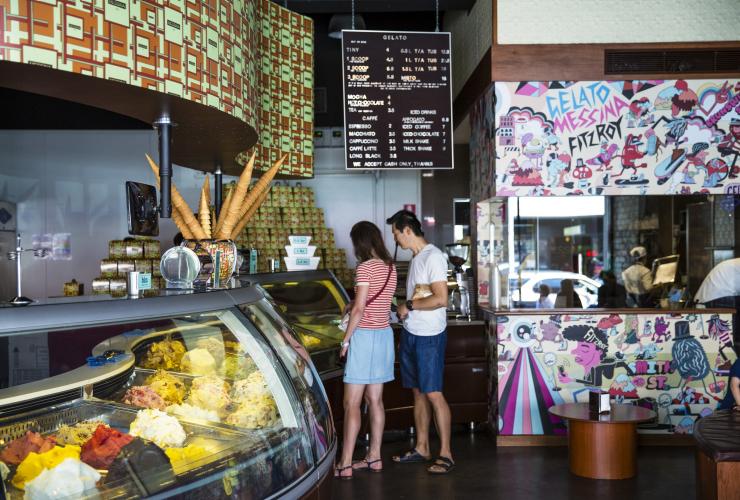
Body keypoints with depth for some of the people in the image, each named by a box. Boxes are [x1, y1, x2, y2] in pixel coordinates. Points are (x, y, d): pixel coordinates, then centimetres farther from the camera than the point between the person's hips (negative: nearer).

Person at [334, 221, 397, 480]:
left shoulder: (365, 267, -14)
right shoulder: (390, 267, 8)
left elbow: (359, 309, -17)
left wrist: (345, 340, -9)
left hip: (365, 335, -8)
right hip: (384, 334, 8)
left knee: (351, 404, -5)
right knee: (375, 400, 14)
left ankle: (345, 465, -3)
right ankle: (374, 457, 21)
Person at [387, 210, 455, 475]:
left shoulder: (433, 257, -15)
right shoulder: (416, 257, 13)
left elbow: (441, 299, -23)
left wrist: (409, 306, -14)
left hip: (429, 336, -9)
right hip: (410, 334, 9)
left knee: (433, 393, -5)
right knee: (418, 392, 13)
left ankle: (445, 454, 2)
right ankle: (422, 448, 22)